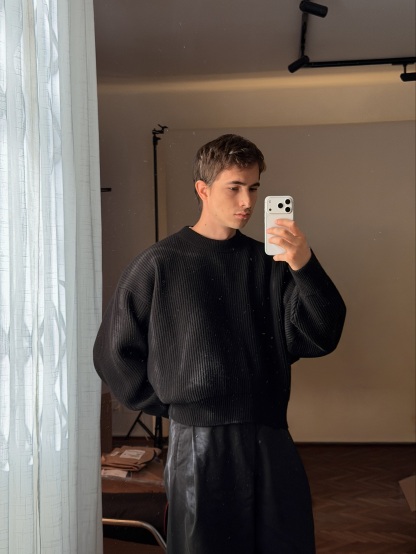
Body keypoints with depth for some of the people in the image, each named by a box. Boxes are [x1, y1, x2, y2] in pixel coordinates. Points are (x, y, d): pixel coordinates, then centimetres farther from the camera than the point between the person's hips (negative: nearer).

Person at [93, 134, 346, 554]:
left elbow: (319, 338, -6)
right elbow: (114, 352, 1)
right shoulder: (161, 263, -5)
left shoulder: (269, 262, 4)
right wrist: (171, 407, -1)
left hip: (271, 439, 3)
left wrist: (305, 267, -20)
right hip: (200, 442, -3)